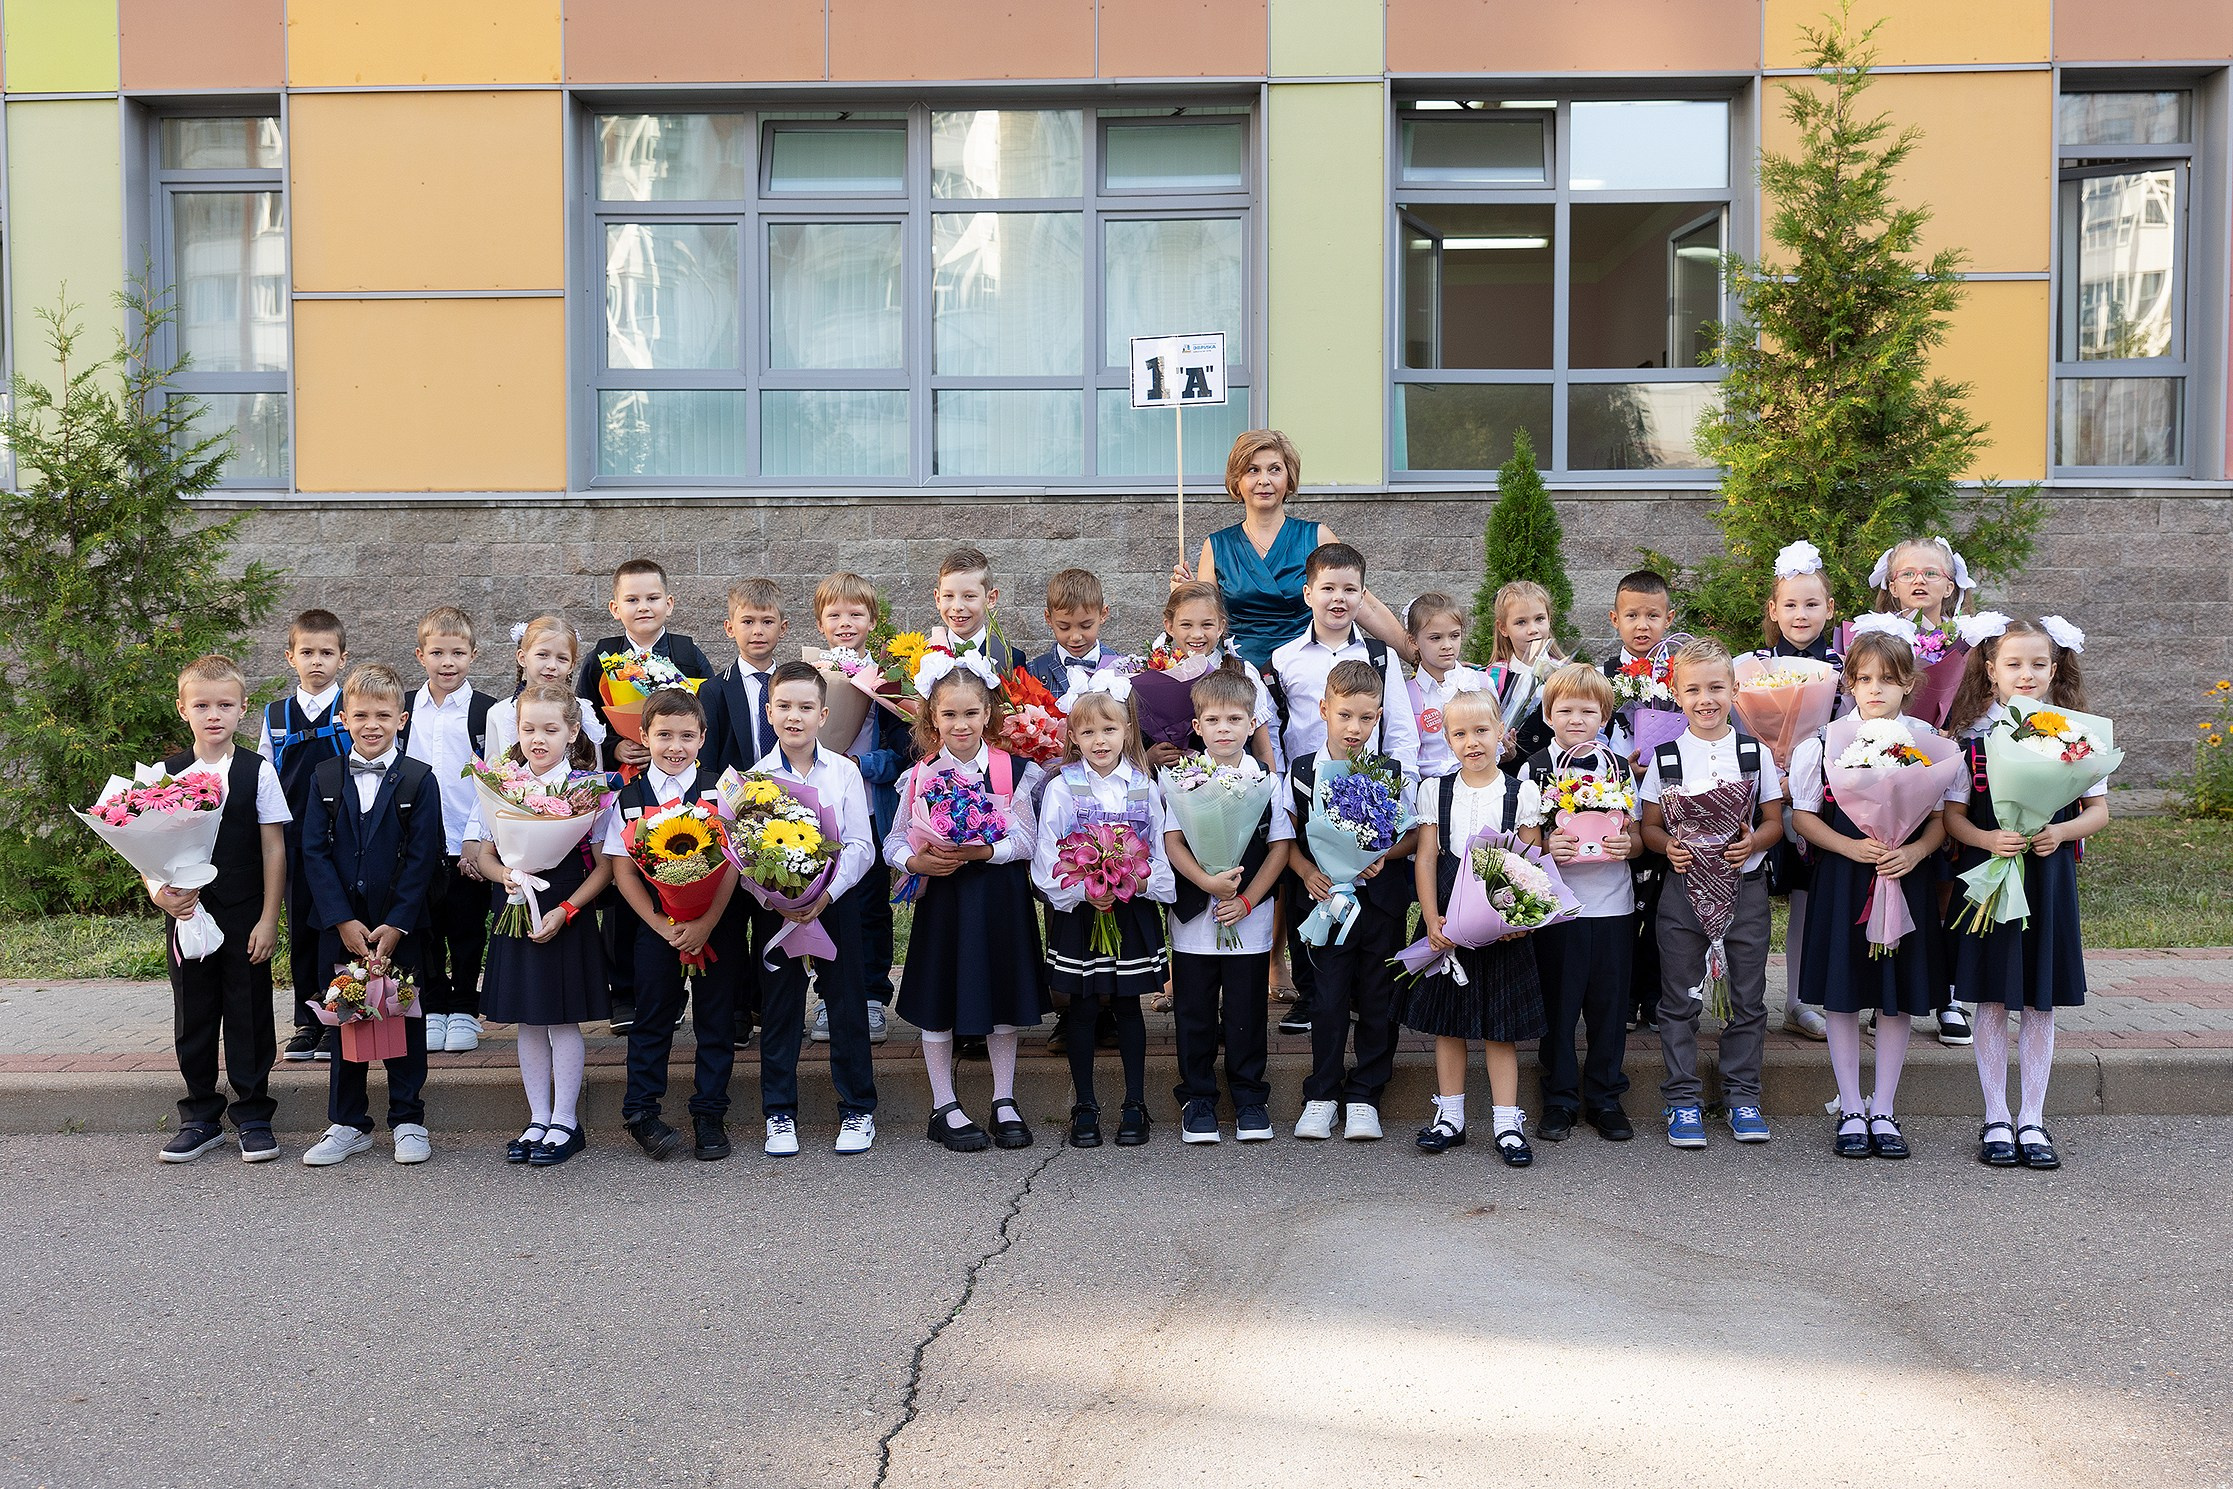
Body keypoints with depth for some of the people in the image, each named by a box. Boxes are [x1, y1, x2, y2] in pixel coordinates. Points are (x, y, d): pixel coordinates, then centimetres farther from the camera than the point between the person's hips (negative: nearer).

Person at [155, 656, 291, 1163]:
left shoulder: (258, 771, -3)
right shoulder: (166, 774, 3)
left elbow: (274, 848, -3)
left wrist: (268, 920, -7)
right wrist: (158, 892, -15)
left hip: (245, 919, -2)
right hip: (188, 917, 2)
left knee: (249, 1017, 4)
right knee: (192, 1018, 10)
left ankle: (253, 1117, 16)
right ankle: (201, 1118, 22)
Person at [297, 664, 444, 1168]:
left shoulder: (419, 779, -3)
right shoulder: (326, 778, 3)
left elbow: (422, 856, -6)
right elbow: (315, 853, -1)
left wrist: (396, 924, -14)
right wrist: (343, 921, -11)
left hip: (402, 928, -2)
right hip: (339, 926, 2)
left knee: (405, 1020, 5)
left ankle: (408, 1120, 16)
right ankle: (347, 1123, 19)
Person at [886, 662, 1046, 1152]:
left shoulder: (1012, 770, -3)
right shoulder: (920, 776, 0)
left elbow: (1027, 839, -7)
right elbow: (894, 841, 5)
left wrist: (982, 851, -22)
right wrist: (915, 861, -16)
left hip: (1001, 897, 0)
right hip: (941, 896, 0)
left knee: (1002, 999, 9)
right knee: (937, 1005, 6)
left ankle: (1004, 1102, 24)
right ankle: (945, 1107, 19)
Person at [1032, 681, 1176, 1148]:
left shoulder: (1145, 788, 2)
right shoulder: (1061, 789, -4)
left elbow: (1162, 856, 4)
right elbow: (1047, 862, -6)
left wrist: (1140, 882, -15)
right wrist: (1084, 891, -20)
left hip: (1133, 914, 1)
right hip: (1077, 915, -1)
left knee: (1127, 1006, 8)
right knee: (1082, 1007, 6)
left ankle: (1135, 1104, 18)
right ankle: (1084, 1107, 16)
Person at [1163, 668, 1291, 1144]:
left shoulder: (1268, 779, 1)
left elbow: (1280, 846, -1)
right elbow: (1172, 841, -6)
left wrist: (1247, 900, -10)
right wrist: (1208, 882, -20)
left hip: (1250, 920, 0)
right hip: (1193, 916, 0)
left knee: (1246, 1011, 7)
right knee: (1194, 1012, 7)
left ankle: (1249, 1097, 22)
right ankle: (1198, 1099, 20)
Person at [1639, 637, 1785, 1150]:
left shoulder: (1755, 751, 2)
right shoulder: (1665, 756, 0)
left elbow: (1774, 821, 5)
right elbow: (1650, 826, 4)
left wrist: (1752, 843, -14)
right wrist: (1669, 847, -17)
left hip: (1745, 885, 1)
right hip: (1684, 886, -1)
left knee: (1747, 998, 8)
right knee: (1680, 1000, 4)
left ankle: (1742, 1096, 21)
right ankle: (1682, 1100, 14)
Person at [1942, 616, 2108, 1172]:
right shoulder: (1974, 735, -1)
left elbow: (2098, 809, 5)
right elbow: (1952, 814, -1)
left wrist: (2060, 832, -14)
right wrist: (1988, 839, -19)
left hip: (2049, 875, 1)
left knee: (2040, 1003, 6)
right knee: (1991, 1001, 4)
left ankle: (2032, 1119, 17)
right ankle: (1996, 1120, 15)